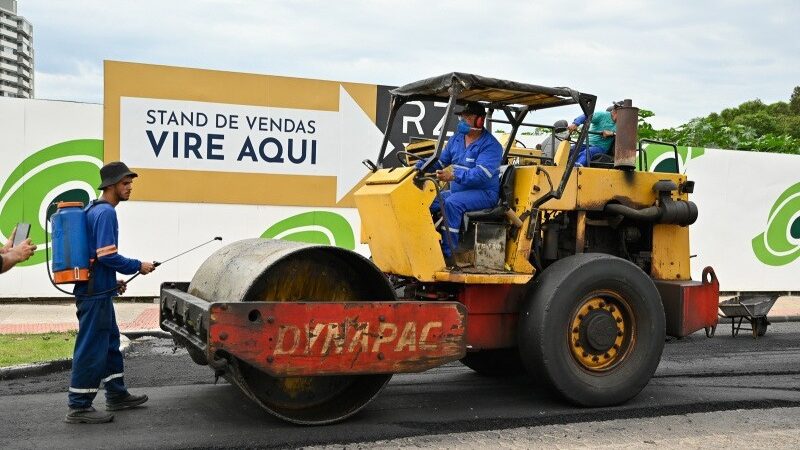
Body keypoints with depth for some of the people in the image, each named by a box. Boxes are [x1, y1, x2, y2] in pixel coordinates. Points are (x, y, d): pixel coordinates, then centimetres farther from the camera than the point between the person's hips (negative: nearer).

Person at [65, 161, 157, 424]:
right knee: (92, 348, -4)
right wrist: (138, 267, -11)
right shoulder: (105, 212, -16)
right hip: (95, 293, -10)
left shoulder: (95, 210, 15)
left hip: (98, 290, 10)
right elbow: (107, 255, -23)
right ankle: (78, 408, 2)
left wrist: (112, 281, 17)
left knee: (110, 343, 18)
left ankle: (117, 395, 28)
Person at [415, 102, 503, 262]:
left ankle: (448, 254, -30)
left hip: (484, 193, -8)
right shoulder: (457, 139, 10)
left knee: (452, 203, -33)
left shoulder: (490, 145, -15)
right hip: (457, 191, 8)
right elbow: (440, 160, 15)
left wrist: (454, 176, -41)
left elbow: (481, 174, -28)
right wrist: (422, 164, -6)